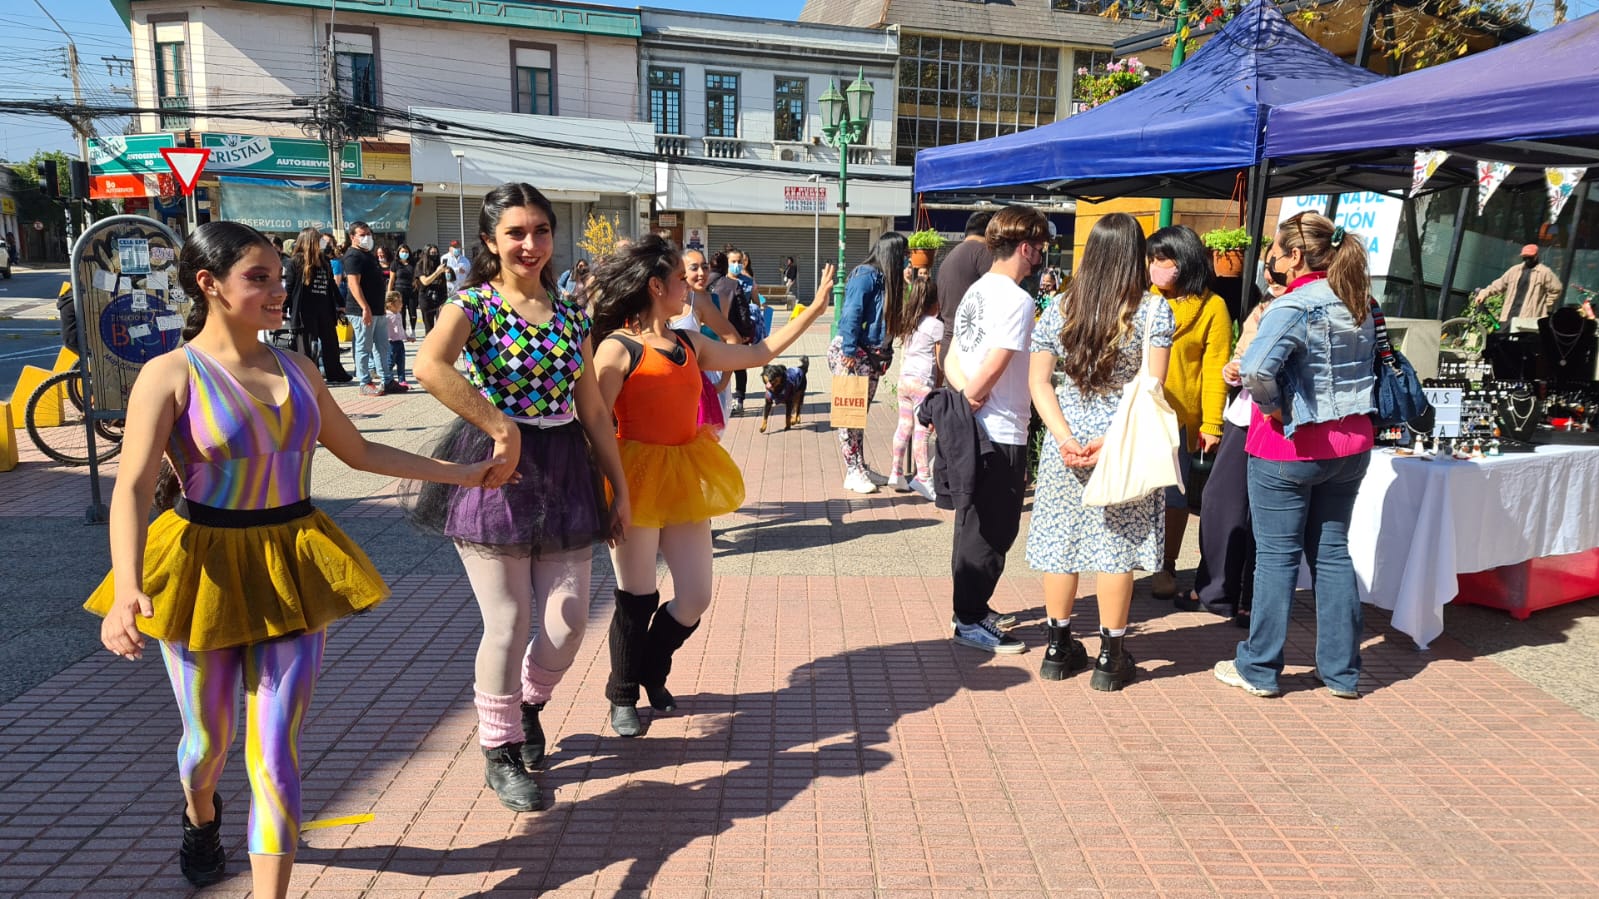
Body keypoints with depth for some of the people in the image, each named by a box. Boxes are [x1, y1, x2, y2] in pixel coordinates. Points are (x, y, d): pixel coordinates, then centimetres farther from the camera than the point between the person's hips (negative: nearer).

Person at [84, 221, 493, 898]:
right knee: (209, 740, 19)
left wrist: (459, 473, 14)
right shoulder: (170, 375, -11)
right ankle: (200, 816, 55)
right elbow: (132, 487, -20)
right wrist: (127, 590, -36)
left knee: (275, 750, -2)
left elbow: (359, 451, 14)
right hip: (207, 569, -2)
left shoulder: (296, 370, 4)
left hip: (292, 568, 2)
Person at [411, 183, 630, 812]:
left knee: (569, 620, 4)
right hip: (496, 470, -4)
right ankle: (500, 749, 23)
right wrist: (502, 428, -28)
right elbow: (430, 367, -29)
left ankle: (529, 702, 36)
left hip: (564, 470, 5)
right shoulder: (474, 304, -6)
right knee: (508, 624, 0)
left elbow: (592, 410, 12)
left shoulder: (571, 315, 10)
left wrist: (618, 487, 10)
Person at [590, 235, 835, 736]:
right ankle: (623, 697, 29)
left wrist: (814, 309, 20)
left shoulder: (690, 344, 11)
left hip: (686, 482, 7)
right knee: (638, 601, 6)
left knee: (695, 600, 7)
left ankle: (653, 675, 34)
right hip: (637, 481, -6)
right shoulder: (617, 348, -10)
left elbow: (756, 355, 18)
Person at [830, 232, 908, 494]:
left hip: (872, 355, 9)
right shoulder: (866, 276, -14)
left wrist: (885, 354, 10)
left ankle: (860, 468, 20)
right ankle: (853, 472, 0)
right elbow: (851, 315, -20)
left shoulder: (888, 279, 12)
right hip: (851, 353, -9)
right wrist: (850, 352, -23)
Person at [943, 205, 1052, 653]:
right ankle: (969, 622, 9)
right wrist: (972, 396, -6)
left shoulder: (978, 290, 12)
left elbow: (953, 357, 8)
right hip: (1002, 433, -10)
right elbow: (993, 368, -23)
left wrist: (965, 393, -9)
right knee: (991, 532, 0)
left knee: (976, 525, 18)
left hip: (977, 429, 10)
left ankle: (973, 608, 30)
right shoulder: (1017, 299, -17)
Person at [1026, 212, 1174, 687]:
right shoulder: (1153, 309, -6)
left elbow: (1039, 381, -2)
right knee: (1117, 545, 6)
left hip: (1065, 446, 3)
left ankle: (1059, 647, 23)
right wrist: (1113, 440, -16)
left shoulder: (1060, 308, 3)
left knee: (1061, 541, 11)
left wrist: (1066, 438, -8)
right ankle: (1111, 656, 15)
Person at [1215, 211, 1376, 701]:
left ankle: (1258, 669, 14)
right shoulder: (1358, 304, 7)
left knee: (1277, 555, 3)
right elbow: (1369, 364, 19)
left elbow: (1256, 370, -33)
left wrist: (1274, 410, -18)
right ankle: (1342, 672, 21)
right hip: (1350, 444, 7)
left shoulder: (1294, 306, -18)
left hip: (1289, 446, -7)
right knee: (1332, 552, 14)